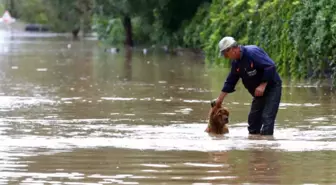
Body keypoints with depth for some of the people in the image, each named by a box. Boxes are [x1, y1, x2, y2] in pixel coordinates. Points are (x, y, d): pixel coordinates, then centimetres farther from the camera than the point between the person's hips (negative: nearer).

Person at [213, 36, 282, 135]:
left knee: (267, 118, -15)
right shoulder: (236, 62, 4)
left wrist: (263, 85, -26)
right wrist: (220, 99, 13)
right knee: (253, 119, 9)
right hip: (258, 93, 9)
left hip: (272, 87, -9)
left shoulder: (252, 52, -23)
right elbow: (229, 82, 13)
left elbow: (271, 67, -27)